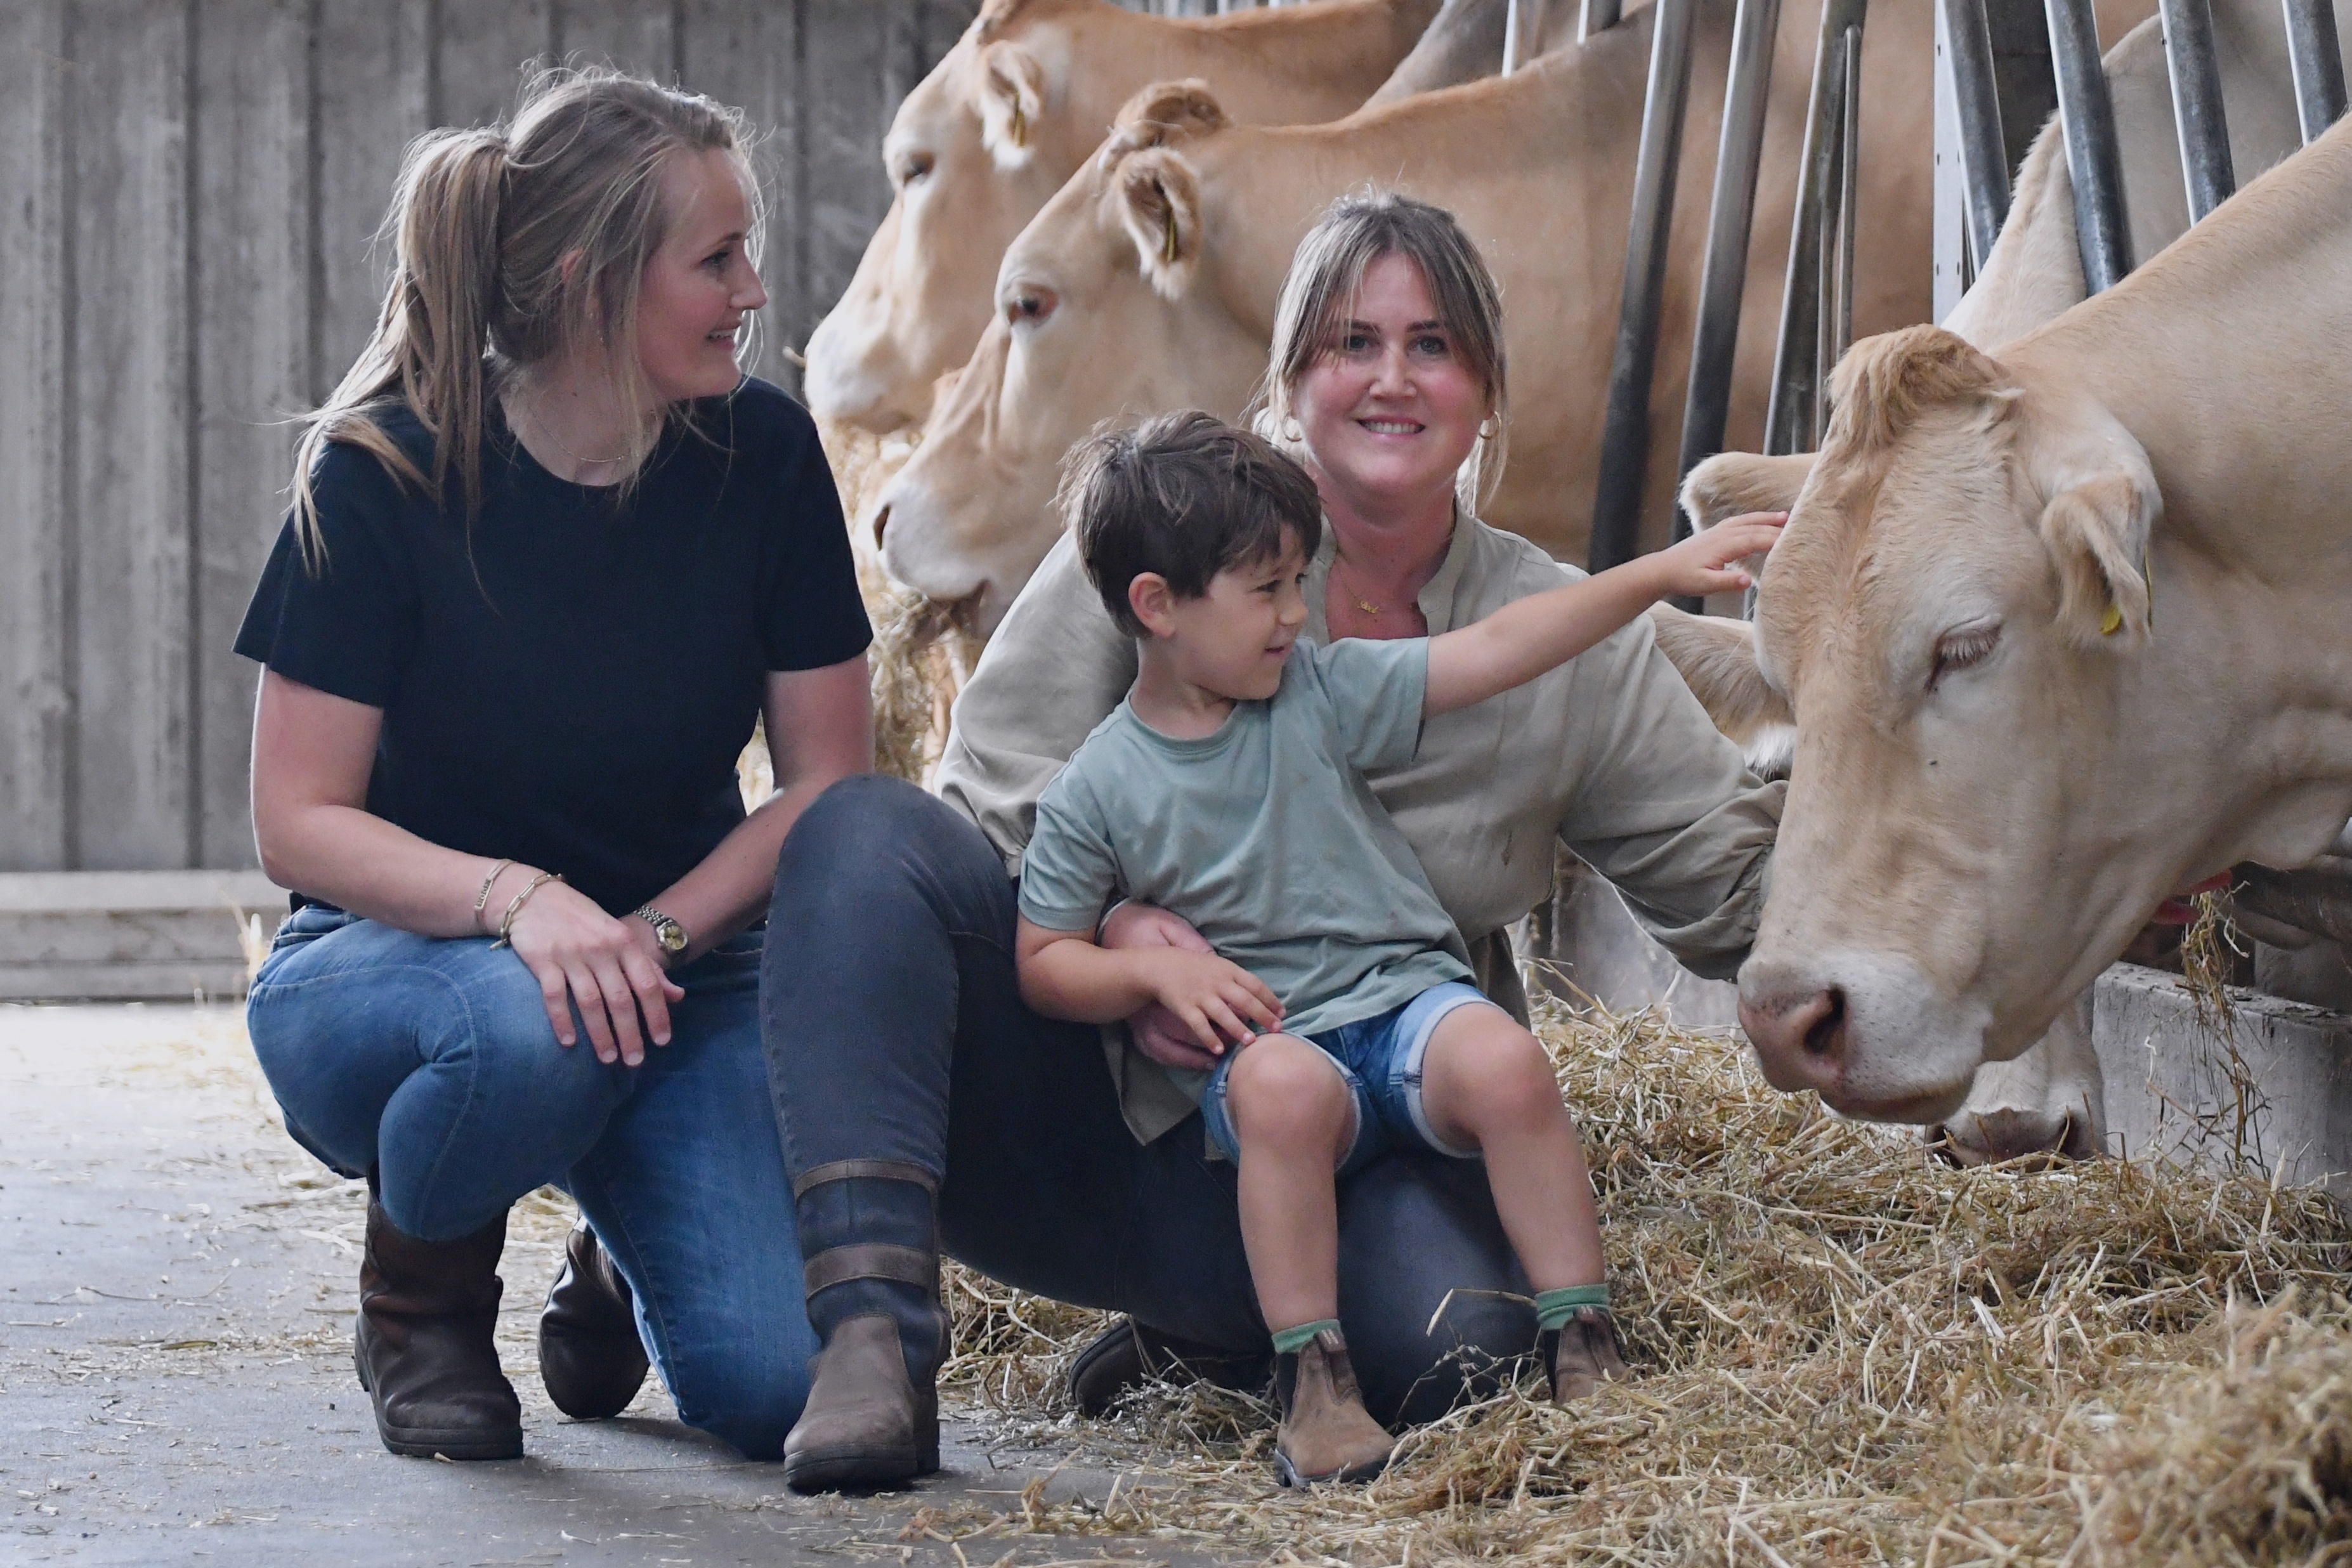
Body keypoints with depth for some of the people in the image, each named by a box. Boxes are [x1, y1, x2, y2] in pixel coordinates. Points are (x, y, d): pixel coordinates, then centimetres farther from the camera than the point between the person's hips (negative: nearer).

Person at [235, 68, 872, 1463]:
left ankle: (629, 1268, 17)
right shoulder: (388, 476, -15)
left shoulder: (762, 458, -7)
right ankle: (419, 1299, -6)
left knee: (772, 1384, -21)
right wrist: (519, 899, -32)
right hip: (391, 963, -2)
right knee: (528, 1030, -41)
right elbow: (299, 823, -15)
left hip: (683, 949, 2)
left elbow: (829, 782, -1)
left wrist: (658, 935, -18)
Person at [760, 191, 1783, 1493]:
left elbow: (1731, 879, 10)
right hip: (1080, 1104, -1)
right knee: (867, 833, -27)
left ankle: (1201, 1340, 3)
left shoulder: (1567, 643, 8)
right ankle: (874, 1342, -34)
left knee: (1451, 1344, -34)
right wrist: (1109, 929, -24)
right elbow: (1001, 801, -4)